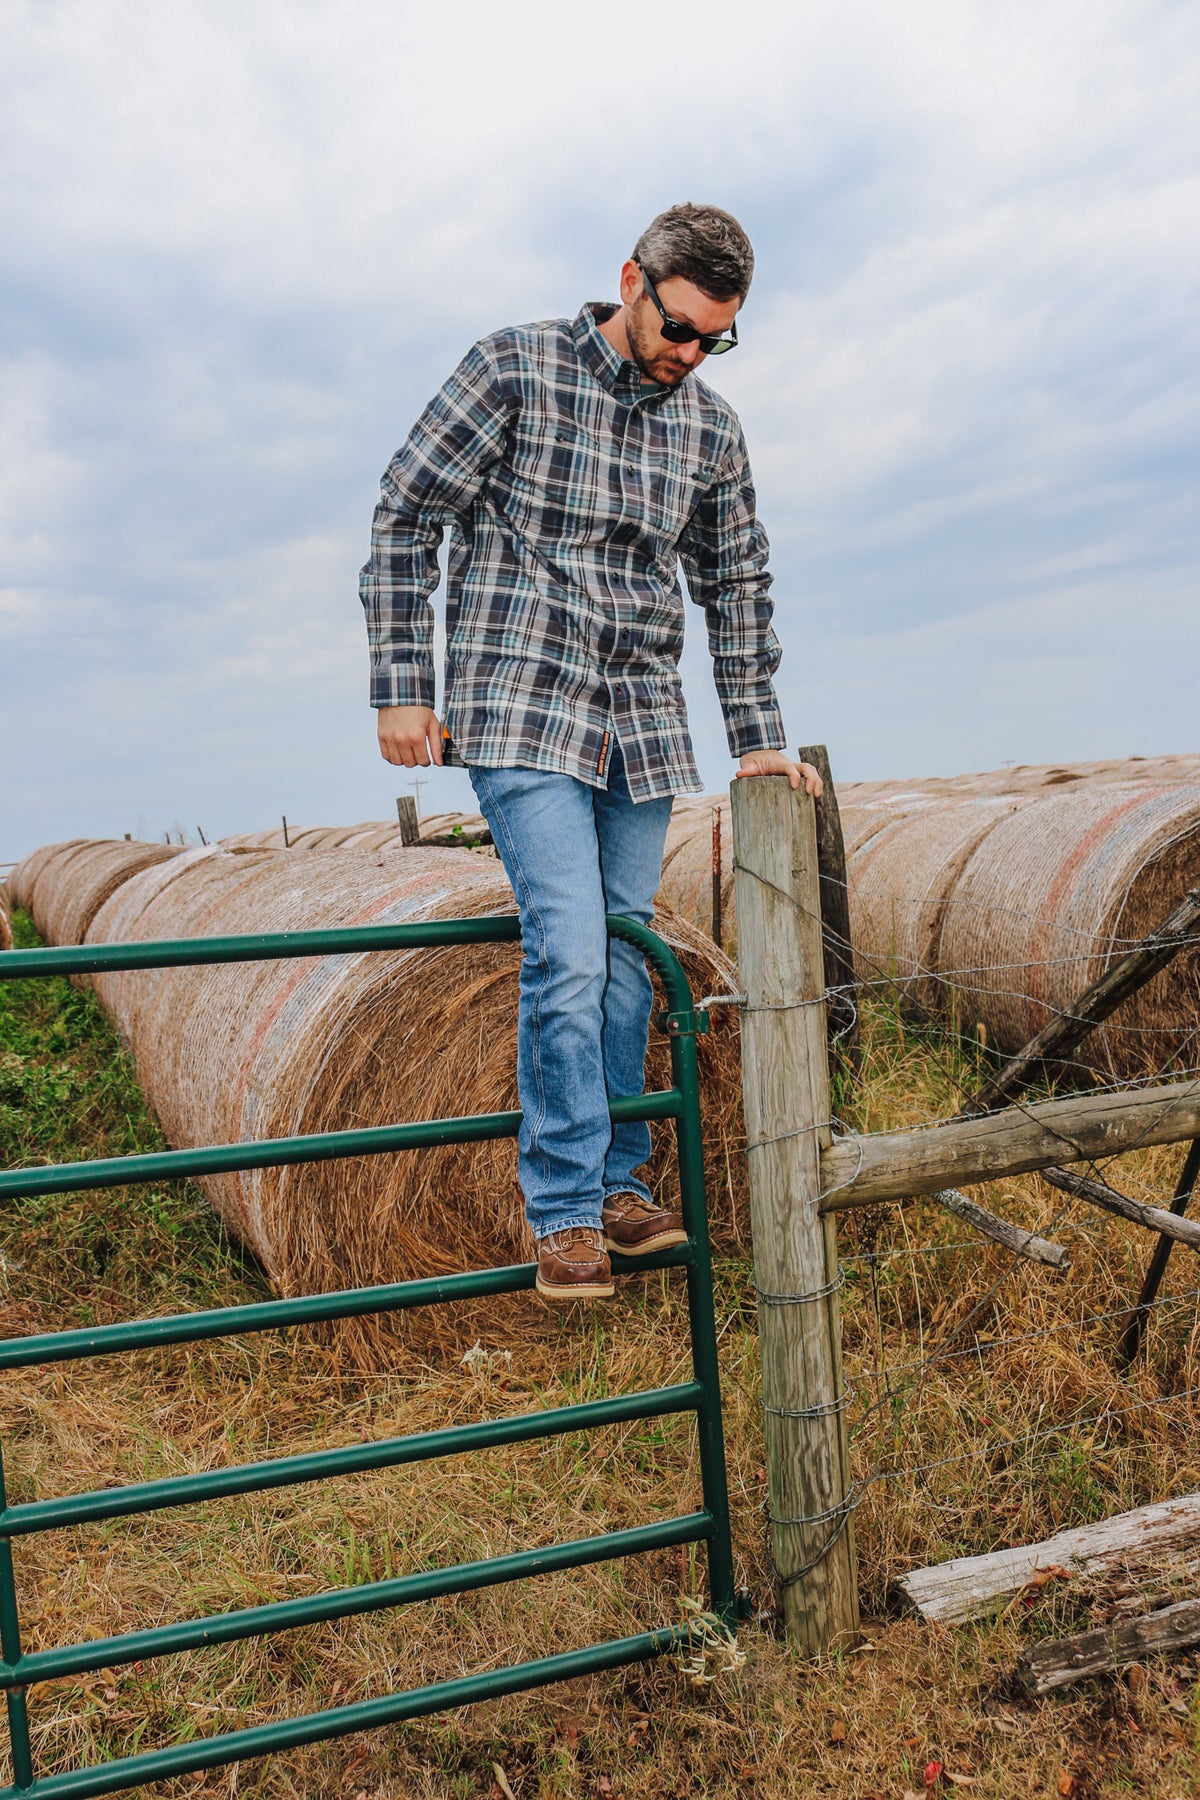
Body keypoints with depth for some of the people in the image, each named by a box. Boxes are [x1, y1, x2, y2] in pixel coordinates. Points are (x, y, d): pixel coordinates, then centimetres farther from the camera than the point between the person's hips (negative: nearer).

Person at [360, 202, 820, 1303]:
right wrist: (401, 686, -8)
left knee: (626, 961, 8)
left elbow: (737, 585, 17)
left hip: (642, 732, 5)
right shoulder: (515, 367, -3)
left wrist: (759, 739, 12)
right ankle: (566, 1216, -1)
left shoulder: (711, 427, 11)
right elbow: (406, 518, -3)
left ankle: (620, 1187, 22)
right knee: (569, 952, -14)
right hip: (521, 714, -5)